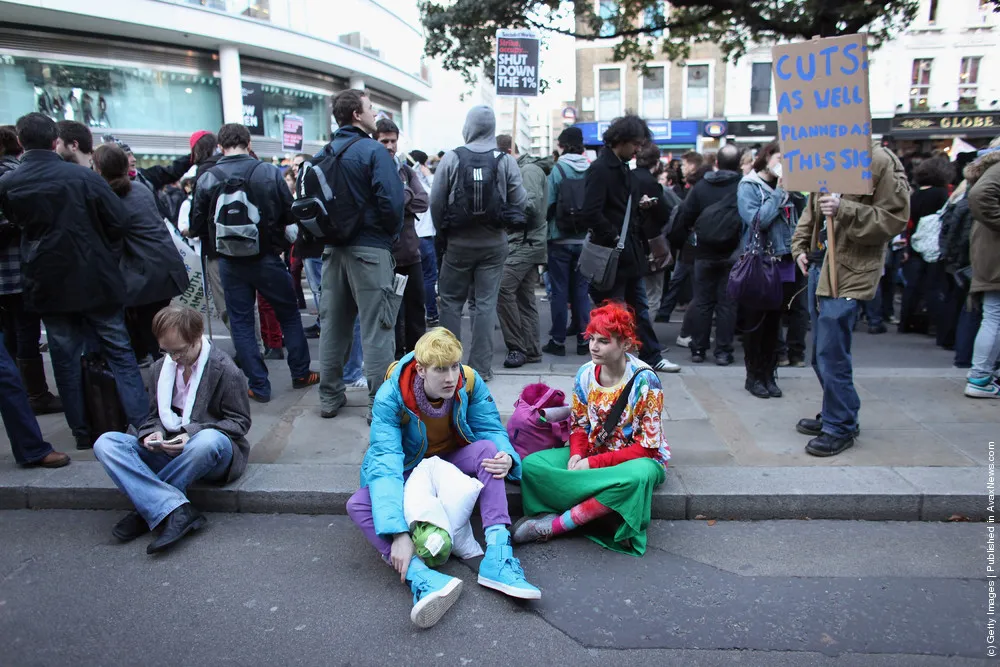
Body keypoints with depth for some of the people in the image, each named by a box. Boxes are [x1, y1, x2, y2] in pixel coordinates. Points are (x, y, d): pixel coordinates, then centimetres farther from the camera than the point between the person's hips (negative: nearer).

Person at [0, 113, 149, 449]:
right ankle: (143, 424, 2)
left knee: (66, 358, 12)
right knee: (120, 353, 5)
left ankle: (82, 431, 18)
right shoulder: (84, 177, -11)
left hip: (48, 285, 2)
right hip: (96, 282, -2)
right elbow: (119, 222, -10)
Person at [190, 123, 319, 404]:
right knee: (289, 315, 15)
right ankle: (300, 374, 22)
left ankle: (259, 386, 12)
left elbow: (197, 226, 1)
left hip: (230, 263, 1)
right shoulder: (269, 172, -9)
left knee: (241, 323, 10)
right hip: (267, 258, -1)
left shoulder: (207, 179, -5)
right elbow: (290, 214, -5)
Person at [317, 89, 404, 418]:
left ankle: (330, 397, 23)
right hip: (370, 248, -6)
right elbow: (391, 201, -19)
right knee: (376, 328, -2)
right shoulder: (374, 151, -10)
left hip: (333, 250, 7)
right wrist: (392, 233, -2)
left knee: (332, 324, 14)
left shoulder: (322, 155, 10)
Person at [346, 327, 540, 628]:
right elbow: (385, 464, -36)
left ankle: (497, 556, -37)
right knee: (358, 505, -28)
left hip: (452, 459, 2)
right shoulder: (390, 397, -29)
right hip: (408, 468, -1)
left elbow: (491, 429, -13)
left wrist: (506, 456, -39)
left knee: (487, 449, -29)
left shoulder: (470, 382, -21)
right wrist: (399, 533, -46)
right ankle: (421, 576, -47)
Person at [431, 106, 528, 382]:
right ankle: (481, 367, 8)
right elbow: (519, 202, -5)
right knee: (486, 302, 5)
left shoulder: (451, 158, -7)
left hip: (458, 242, 0)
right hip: (494, 242, 1)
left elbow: (436, 202, -6)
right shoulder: (506, 161, -5)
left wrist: (443, 234, 8)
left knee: (451, 301, 12)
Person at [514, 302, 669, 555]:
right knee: (531, 464, -18)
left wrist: (594, 463, -22)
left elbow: (647, 446, -16)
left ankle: (556, 523, -27)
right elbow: (579, 425, 7)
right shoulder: (586, 374, -3)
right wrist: (576, 454, -16)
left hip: (638, 458, -4)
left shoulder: (644, 381, -17)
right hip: (590, 454, 4)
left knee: (638, 476, -42)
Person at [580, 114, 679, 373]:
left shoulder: (622, 167, 14)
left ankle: (652, 357, 28)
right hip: (611, 255, -9)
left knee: (639, 308, 17)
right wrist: (614, 238, -19)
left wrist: (638, 204, 6)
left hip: (630, 253, 10)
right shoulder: (600, 169, -16)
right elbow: (591, 214, -25)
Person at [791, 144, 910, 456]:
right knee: (822, 353, 16)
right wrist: (800, 247, 11)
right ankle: (833, 415, 31)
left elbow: (894, 219, -14)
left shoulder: (881, 162, -12)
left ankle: (840, 427, 9)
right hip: (819, 266, 8)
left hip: (849, 272, -8)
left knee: (831, 354, -7)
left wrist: (844, 211, -24)